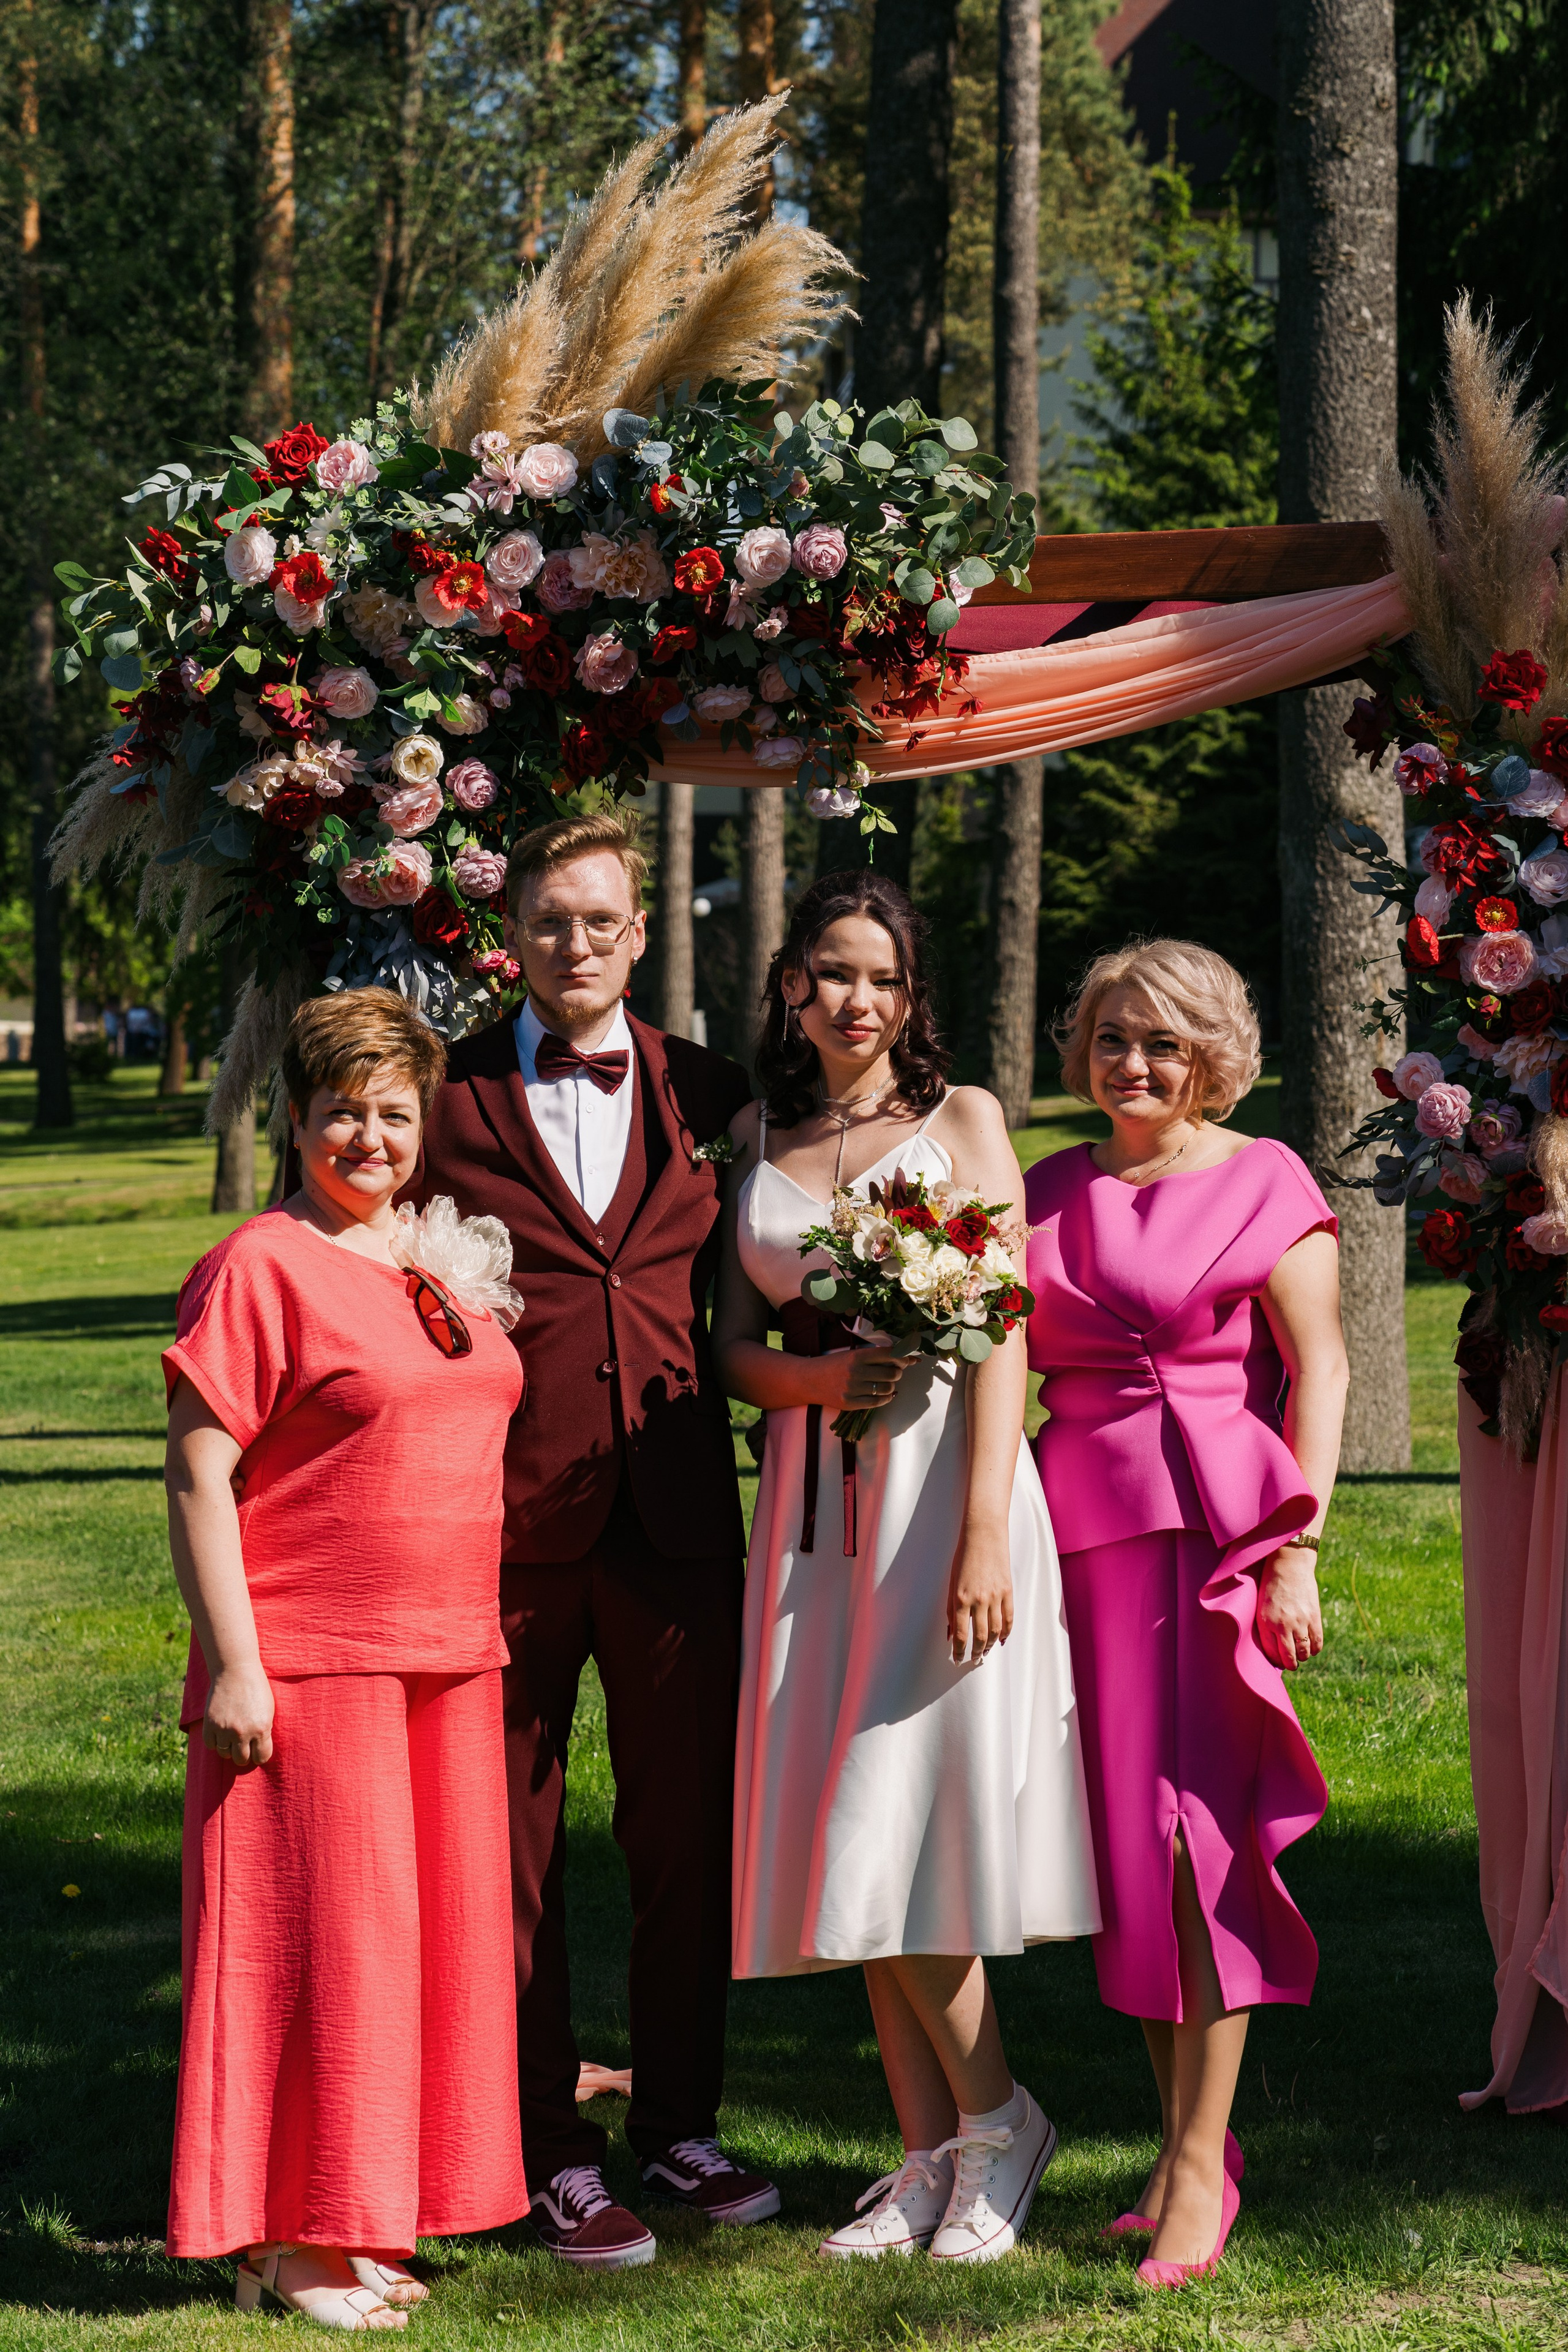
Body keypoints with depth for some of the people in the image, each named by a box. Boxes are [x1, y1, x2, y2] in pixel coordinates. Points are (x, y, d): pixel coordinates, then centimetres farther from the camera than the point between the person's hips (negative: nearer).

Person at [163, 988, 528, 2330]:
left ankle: (367, 2220, 20)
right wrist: (234, 1664, -17)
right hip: (312, 1667, -8)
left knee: (436, 1932, 10)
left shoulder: (442, 1260, 14)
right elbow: (198, 1478, -12)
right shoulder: (260, 1268, -8)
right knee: (318, 1937, -3)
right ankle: (290, 2242, 7)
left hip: (449, 1664, 8)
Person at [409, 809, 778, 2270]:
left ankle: (679, 2126, 25)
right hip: (505, 1519, -2)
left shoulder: (708, 1097, 8)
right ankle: (550, 2157, 15)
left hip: (672, 1515, 2)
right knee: (514, 1849, 5)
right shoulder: (450, 1099, 0)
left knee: (687, 1832, 10)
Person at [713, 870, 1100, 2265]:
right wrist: (823, 1375, -12)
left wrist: (984, 1534, -15)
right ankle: (931, 2156, 11)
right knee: (849, 1832, 3)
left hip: (942, 1478, -4)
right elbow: (736, 1350, 11)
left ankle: (997, 2119, 9)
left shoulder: (963, 1120, 3)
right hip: (813, 1496, 4)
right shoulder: (754, 1144, 13)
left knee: (905, 1817, -10)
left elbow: (1002, 1337, -5)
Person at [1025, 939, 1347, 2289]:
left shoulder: (1262, 1184, 1)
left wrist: (1296, 1548, -11)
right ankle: (1184, 2140, 14)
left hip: (1217, 1519, -4)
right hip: (1082, 1520, 4)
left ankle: (1201, 2160, -5)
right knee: (1120, 1829, 4)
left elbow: (1319, 1370, -3)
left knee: (1195, 1817, -8)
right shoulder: (1050, 1195, 14)